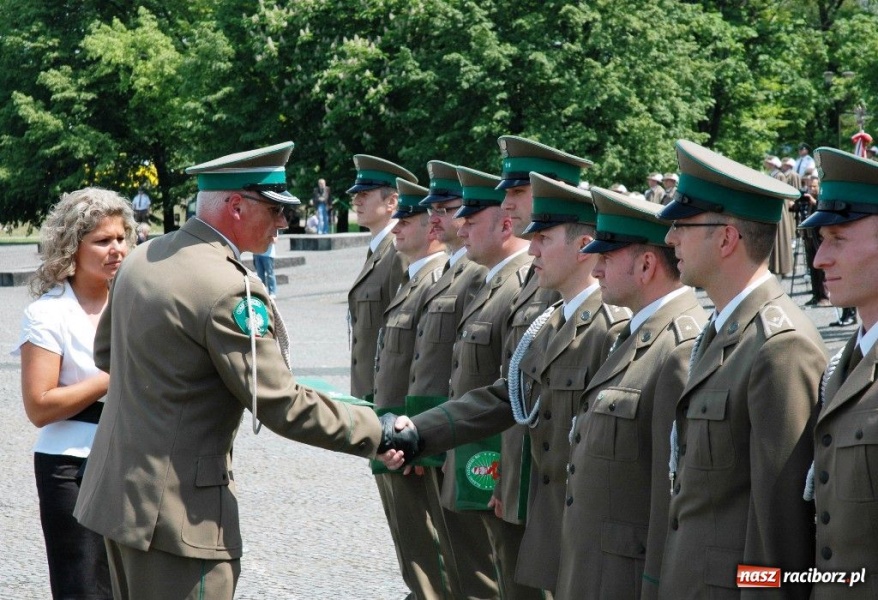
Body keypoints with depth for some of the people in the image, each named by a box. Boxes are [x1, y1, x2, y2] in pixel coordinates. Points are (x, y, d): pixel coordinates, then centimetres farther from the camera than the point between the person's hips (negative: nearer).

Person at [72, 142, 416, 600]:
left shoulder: (142, 258, 7)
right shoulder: (228, 290, -20)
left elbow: (105, 354, 21)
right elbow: (281, 406, -18)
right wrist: (377, 433, -9)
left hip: (114, 491, 9)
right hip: (175, 511, -9)